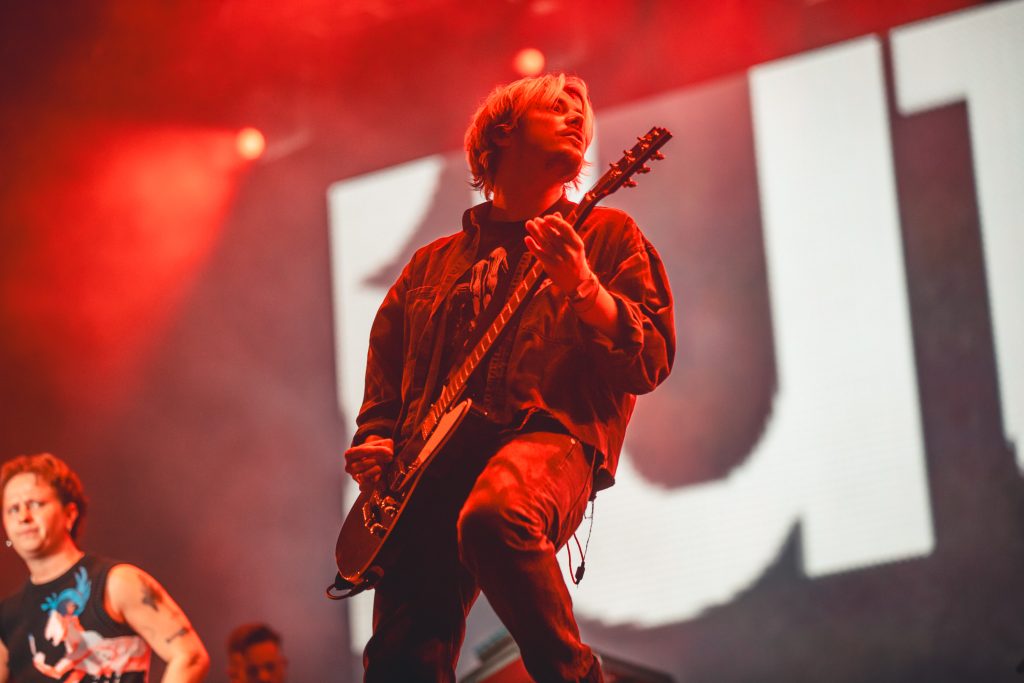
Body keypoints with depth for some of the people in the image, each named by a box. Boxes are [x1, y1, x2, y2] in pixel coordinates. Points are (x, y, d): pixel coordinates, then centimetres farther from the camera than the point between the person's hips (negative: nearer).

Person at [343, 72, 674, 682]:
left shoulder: (607, 235, 15)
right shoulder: (434, 264, 25)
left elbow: (650, 364, 2)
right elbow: (385, 375, 31)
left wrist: (581, 286, -13)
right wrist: (373, 445, 11)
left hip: (550, 433, -4)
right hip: (430, 469, 4)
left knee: (494, 512, -40)